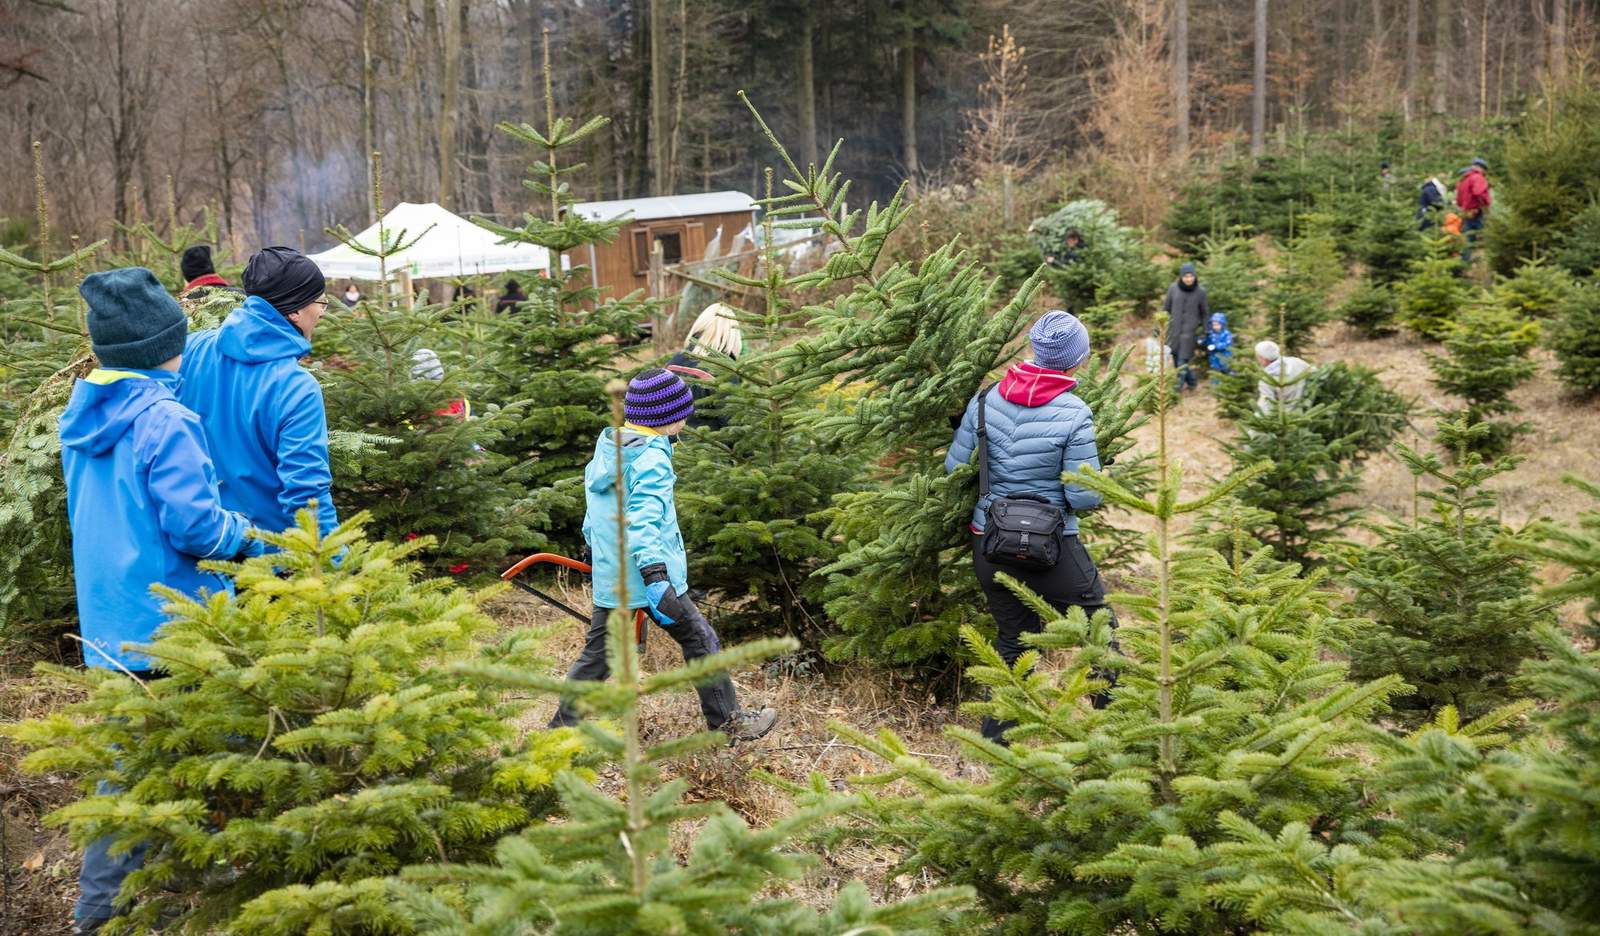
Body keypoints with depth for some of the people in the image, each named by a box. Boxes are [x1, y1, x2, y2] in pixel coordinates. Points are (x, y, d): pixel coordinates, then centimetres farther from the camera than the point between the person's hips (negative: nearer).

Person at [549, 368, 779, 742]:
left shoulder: (607, 445, 9)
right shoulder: (652, 458, -17)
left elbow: (592, 491, 23)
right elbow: (644, 520, -28)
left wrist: (593, 542, 38)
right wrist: (655, 577, -36)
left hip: (609, 577, 8)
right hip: (649, 572, -8)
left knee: (597, 651, 14)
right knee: (700, 640, 6)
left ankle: (563, 726, 15)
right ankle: (727, 721, 13)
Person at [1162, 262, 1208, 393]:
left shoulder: (1200, 291, -7)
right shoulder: (1173, 288, -4)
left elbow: (1204, 313, 4)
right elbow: (1166, 308, 7)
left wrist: (1203, 332, 4)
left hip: (1190, 330, -3)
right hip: (1174, 328, 3)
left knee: (1182, 359, -7)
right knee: (1176, 356, 9)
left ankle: (1180, 385, 3)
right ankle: (1191, 381, 26)